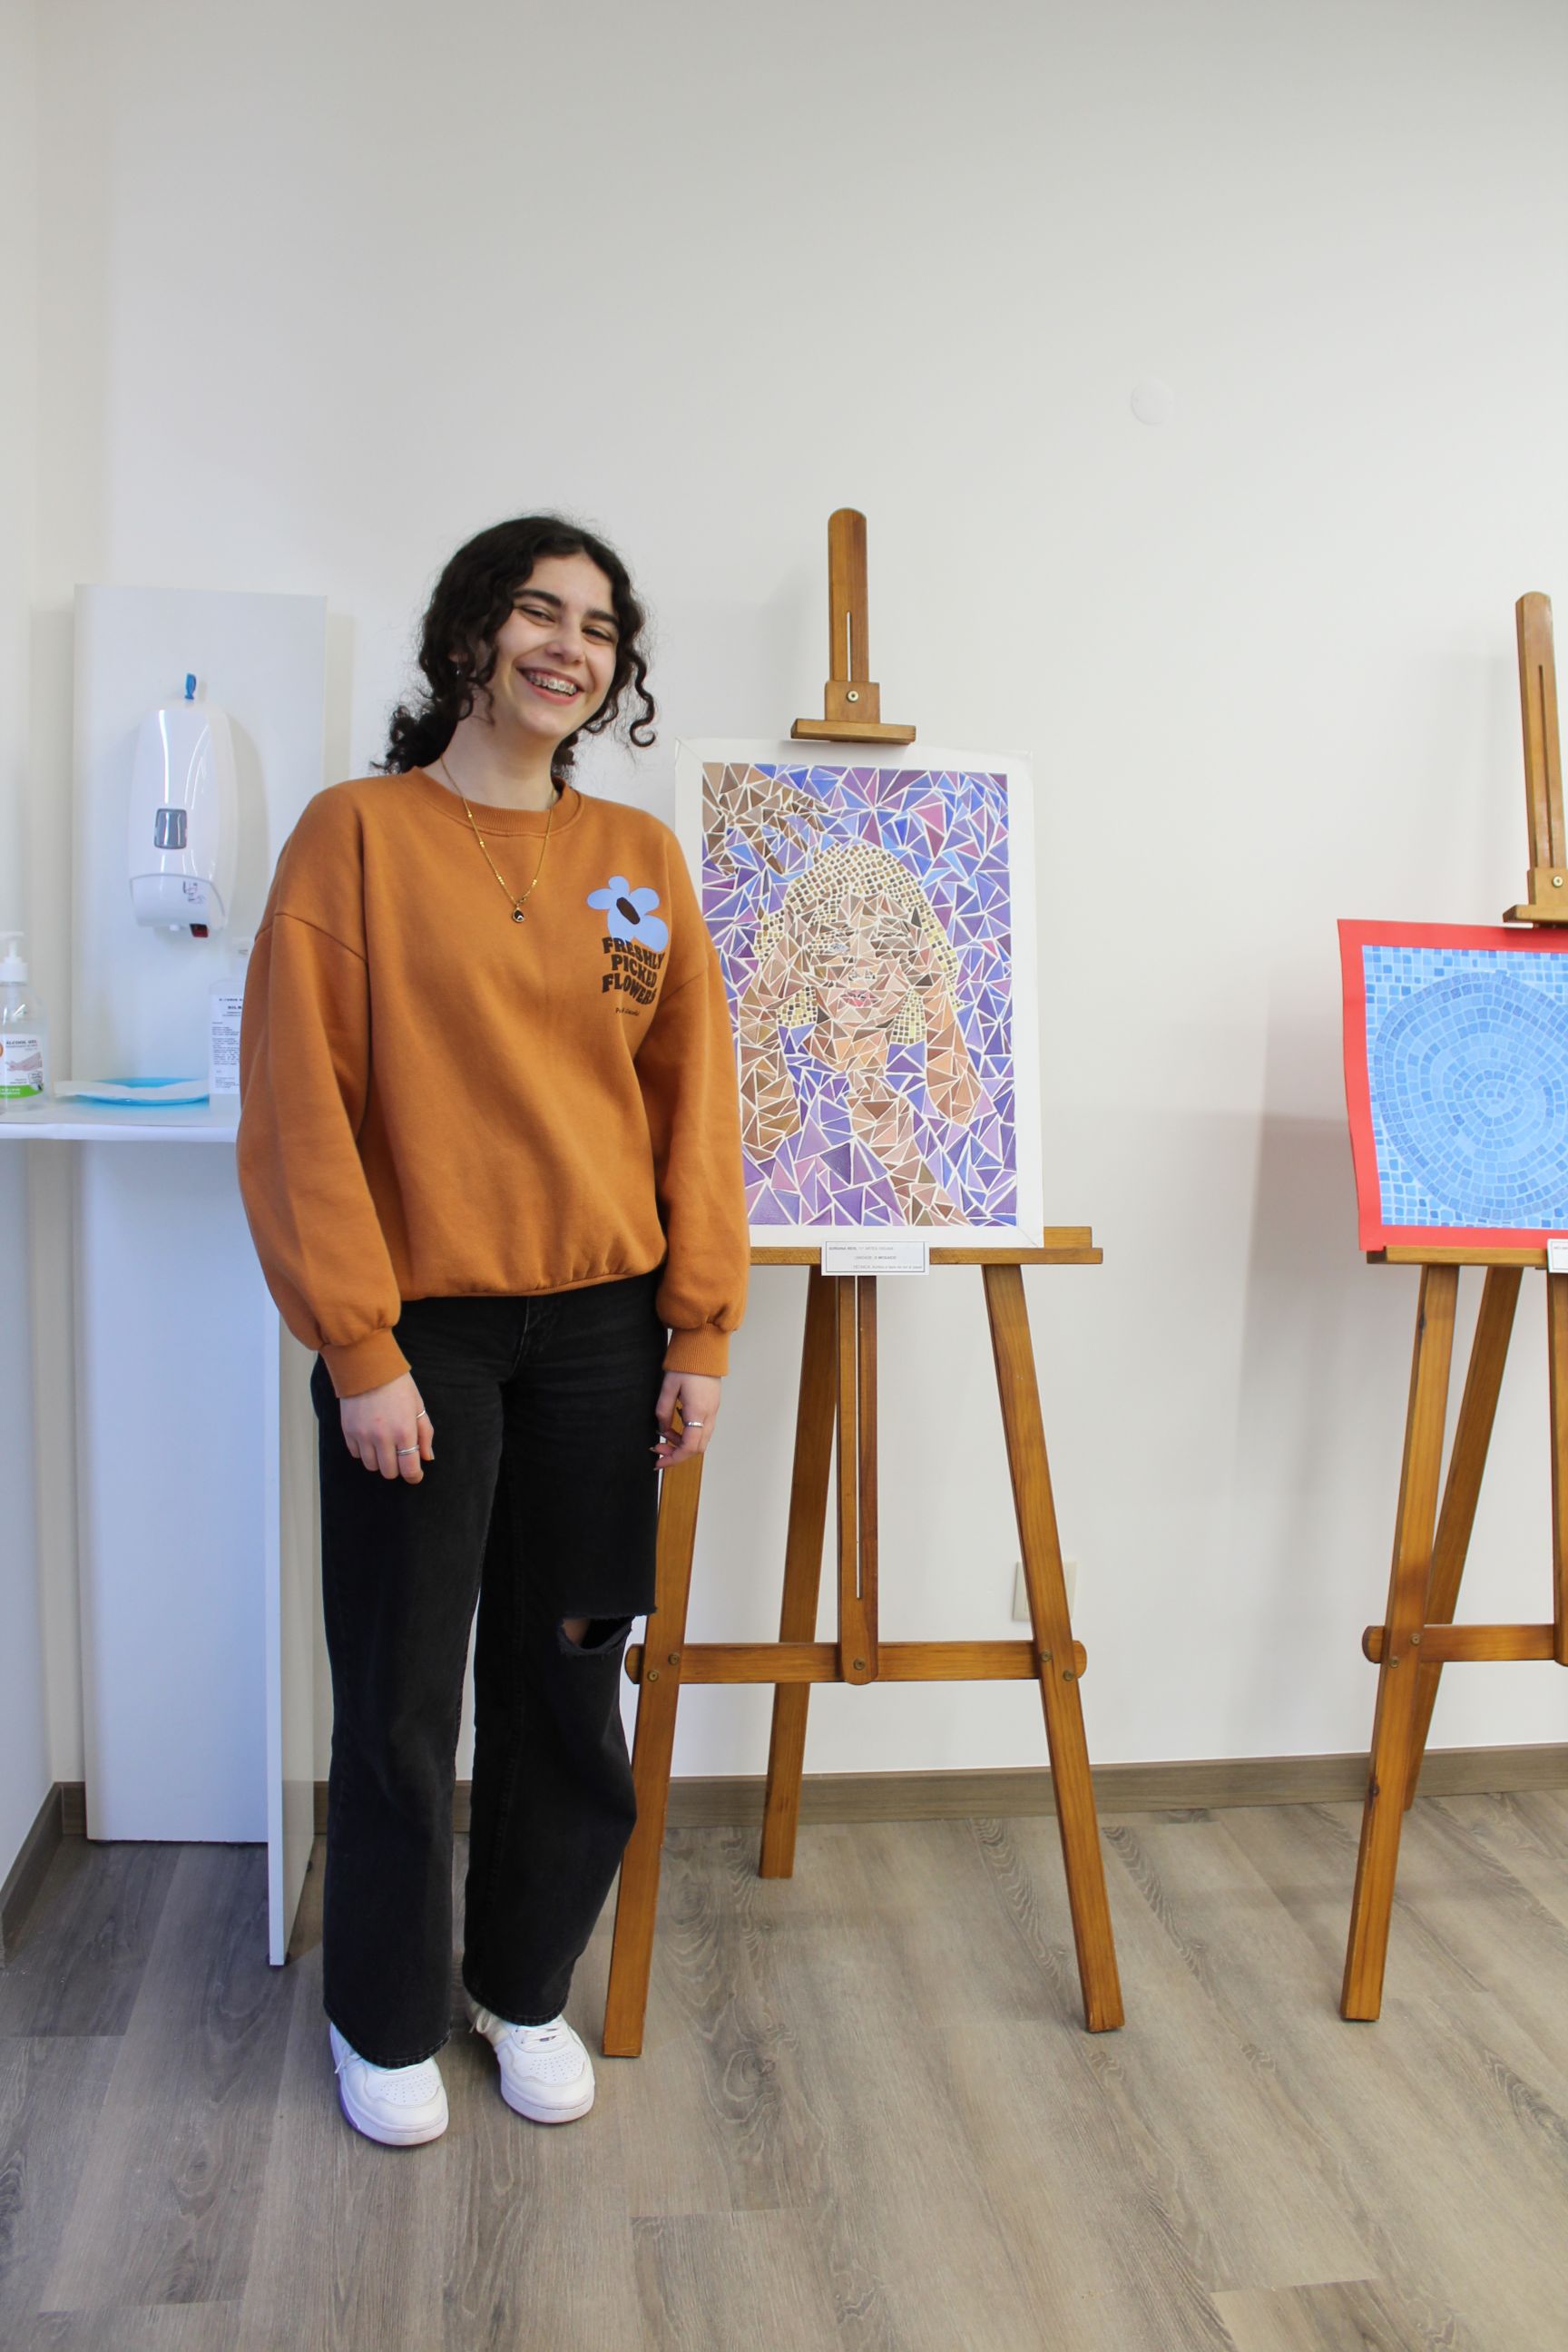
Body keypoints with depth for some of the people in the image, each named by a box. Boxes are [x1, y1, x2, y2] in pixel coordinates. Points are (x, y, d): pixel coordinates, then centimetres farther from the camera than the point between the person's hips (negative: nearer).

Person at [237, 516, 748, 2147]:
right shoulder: (359, 831, -4)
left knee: (567, 1683, 13)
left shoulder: (639, 856, 7)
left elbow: (695, 1097, 7)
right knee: (401, 1699, 8)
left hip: (600, 1329, 4)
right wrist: (359, 1349, -11)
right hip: (420, 1334, -3)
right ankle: (383, 2016, 32)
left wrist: (700, 1332, 2)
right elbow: (299, 1106, -8)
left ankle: (524, 1986, 36)